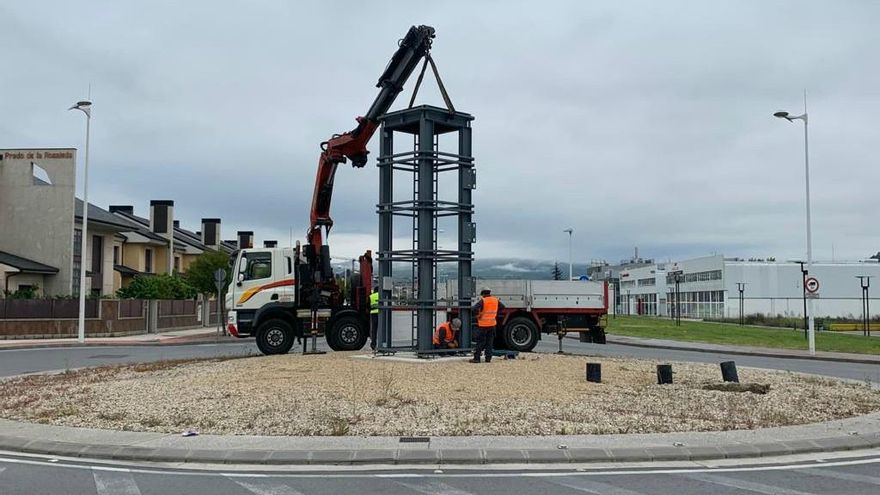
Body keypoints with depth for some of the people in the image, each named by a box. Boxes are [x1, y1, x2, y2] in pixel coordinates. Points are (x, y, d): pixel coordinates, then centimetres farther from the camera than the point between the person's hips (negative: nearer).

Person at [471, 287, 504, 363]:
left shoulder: (483, 301, -13)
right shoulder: (495, 300, 5)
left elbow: (475, 308, -26)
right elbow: (502, 307, 20)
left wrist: (478, 315, -11)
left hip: (483, 325, -5)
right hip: (492, 324, 5)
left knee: (480, 342, 1)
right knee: (489, 342, 11)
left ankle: (476, 358, 2)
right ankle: (488, 358, 10)